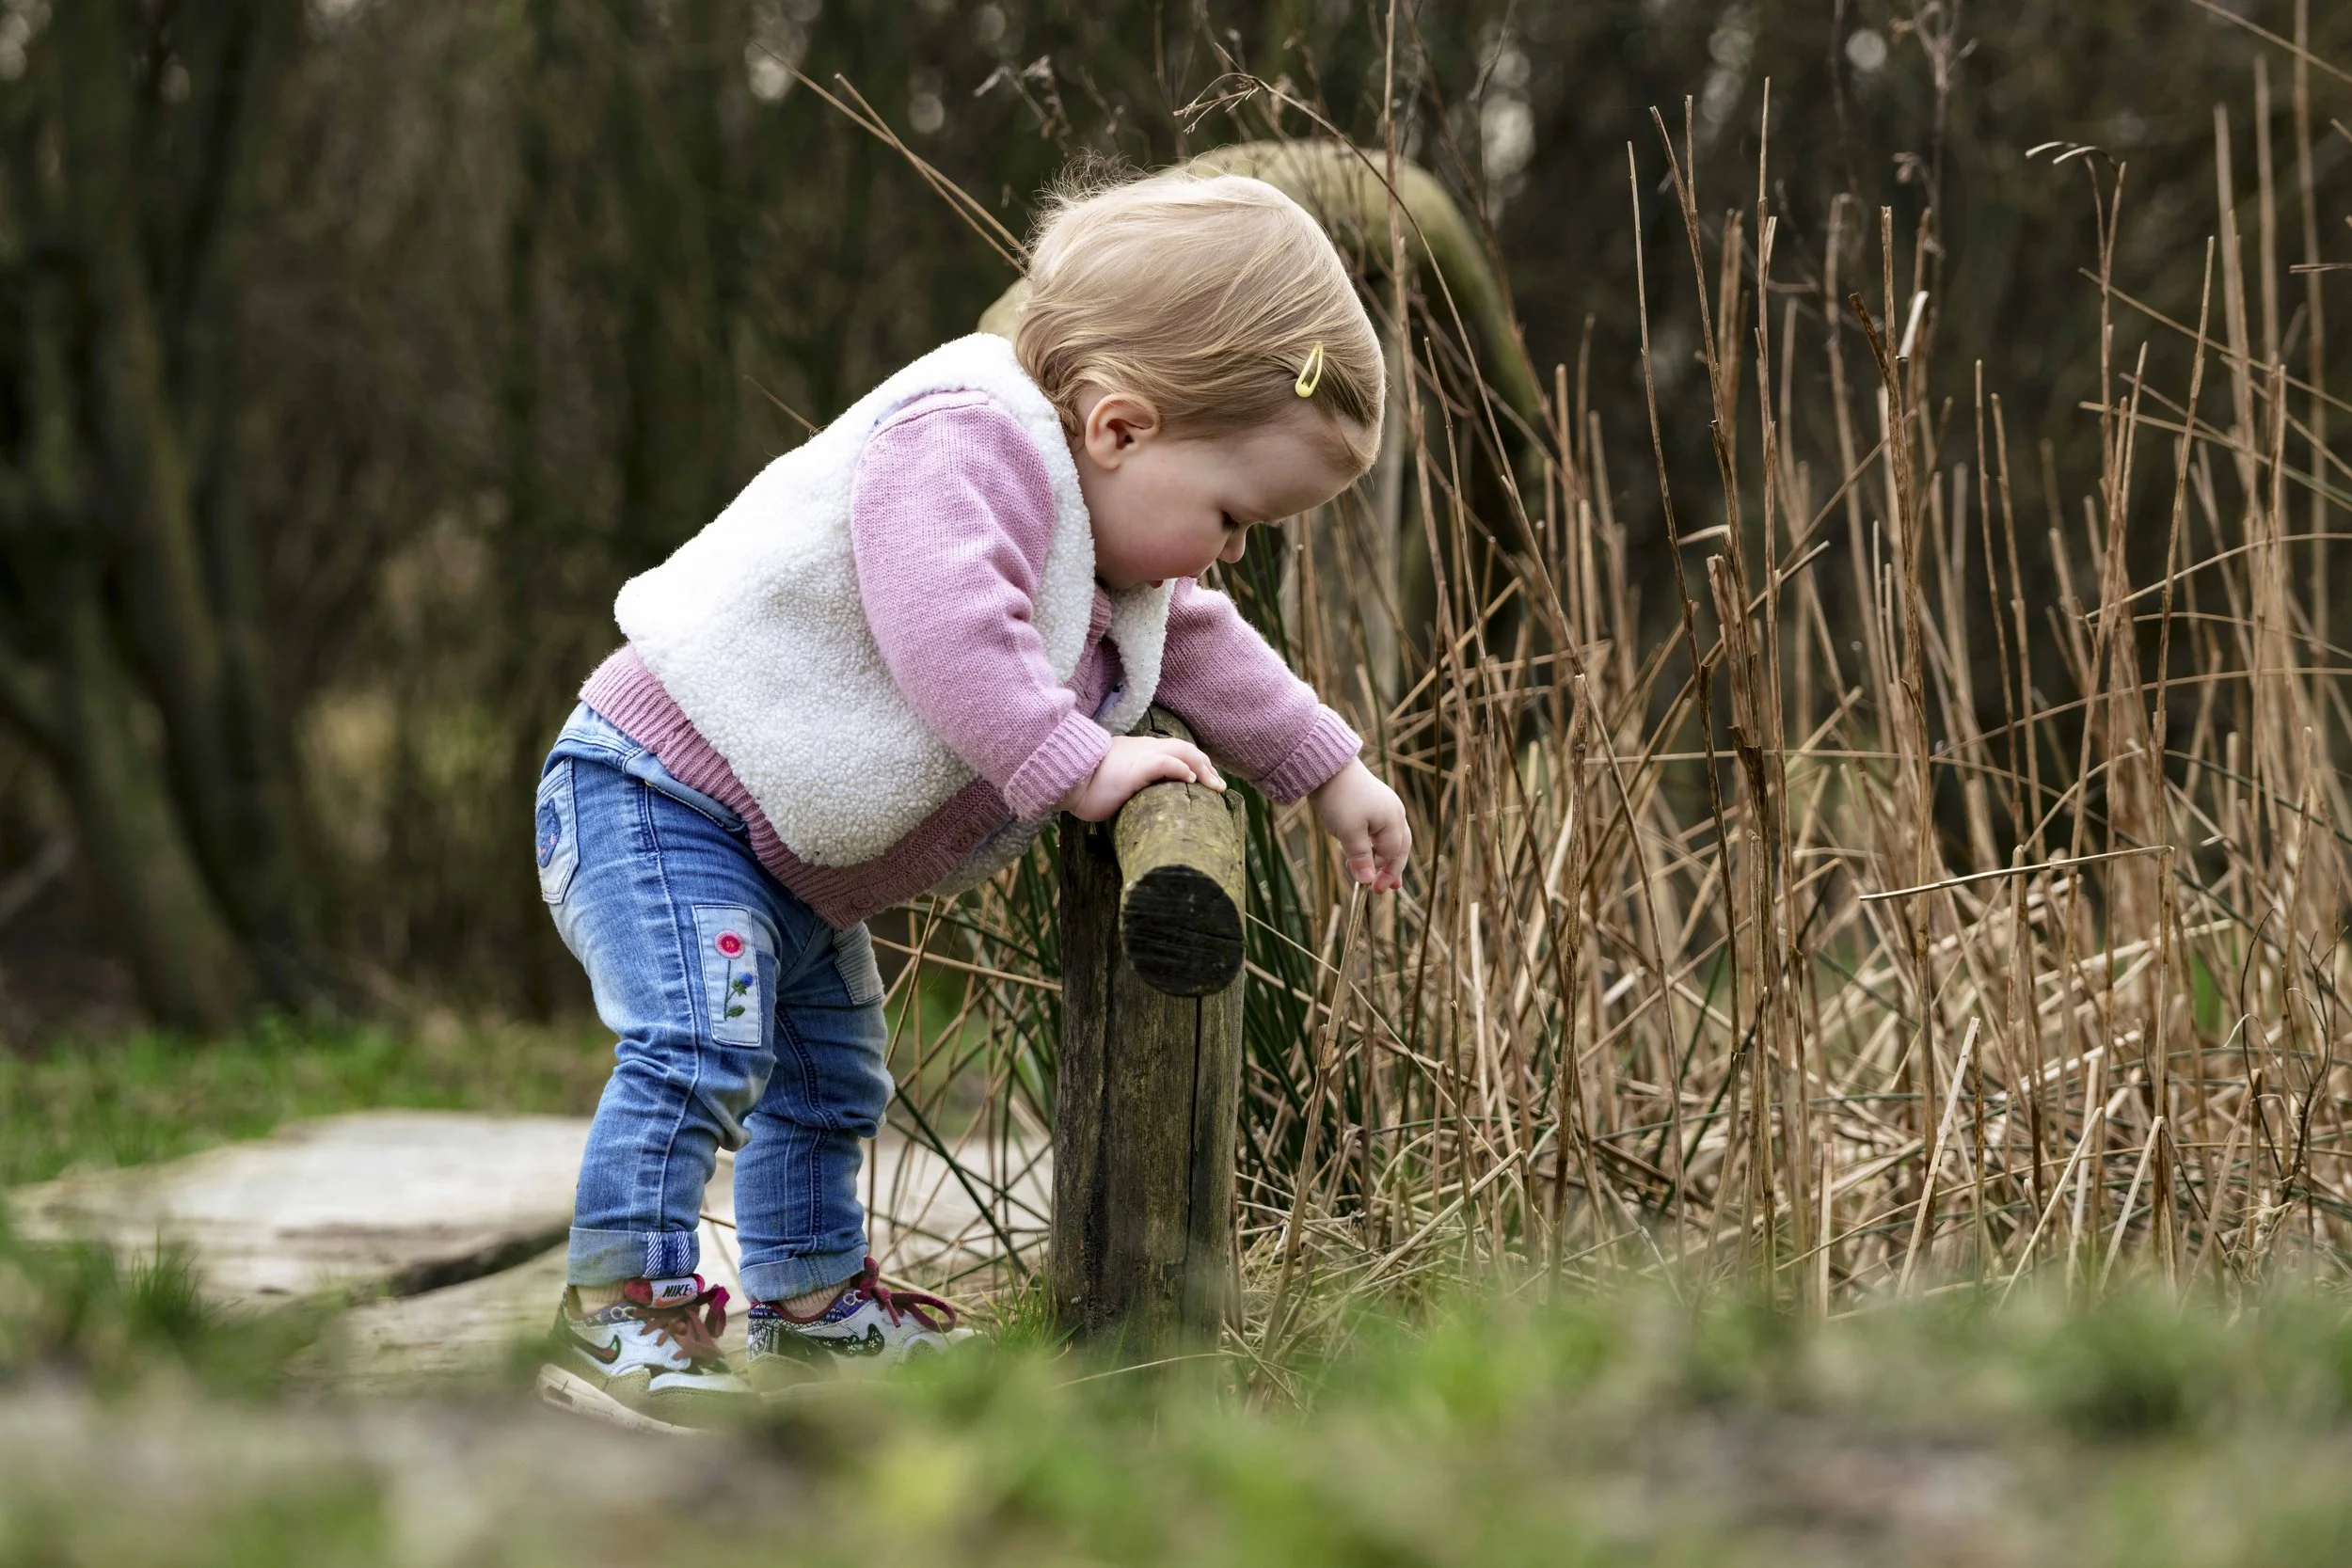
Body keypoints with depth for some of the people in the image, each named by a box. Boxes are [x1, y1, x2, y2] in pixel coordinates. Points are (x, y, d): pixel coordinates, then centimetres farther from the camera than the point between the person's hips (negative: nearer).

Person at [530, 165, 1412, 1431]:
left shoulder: (1116, 557, 6)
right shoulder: (963, 444, -28)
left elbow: (1204, 650, 22)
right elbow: (948, 632, -42)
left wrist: (1331, 775, 21)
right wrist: (1080, 764, -39)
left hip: (794, 870, 11)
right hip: (660, 792, -10)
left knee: (829, 1079, 19)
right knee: (700, 1052, -23)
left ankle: (809, 1306, 34)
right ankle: (618, 1319, -19)